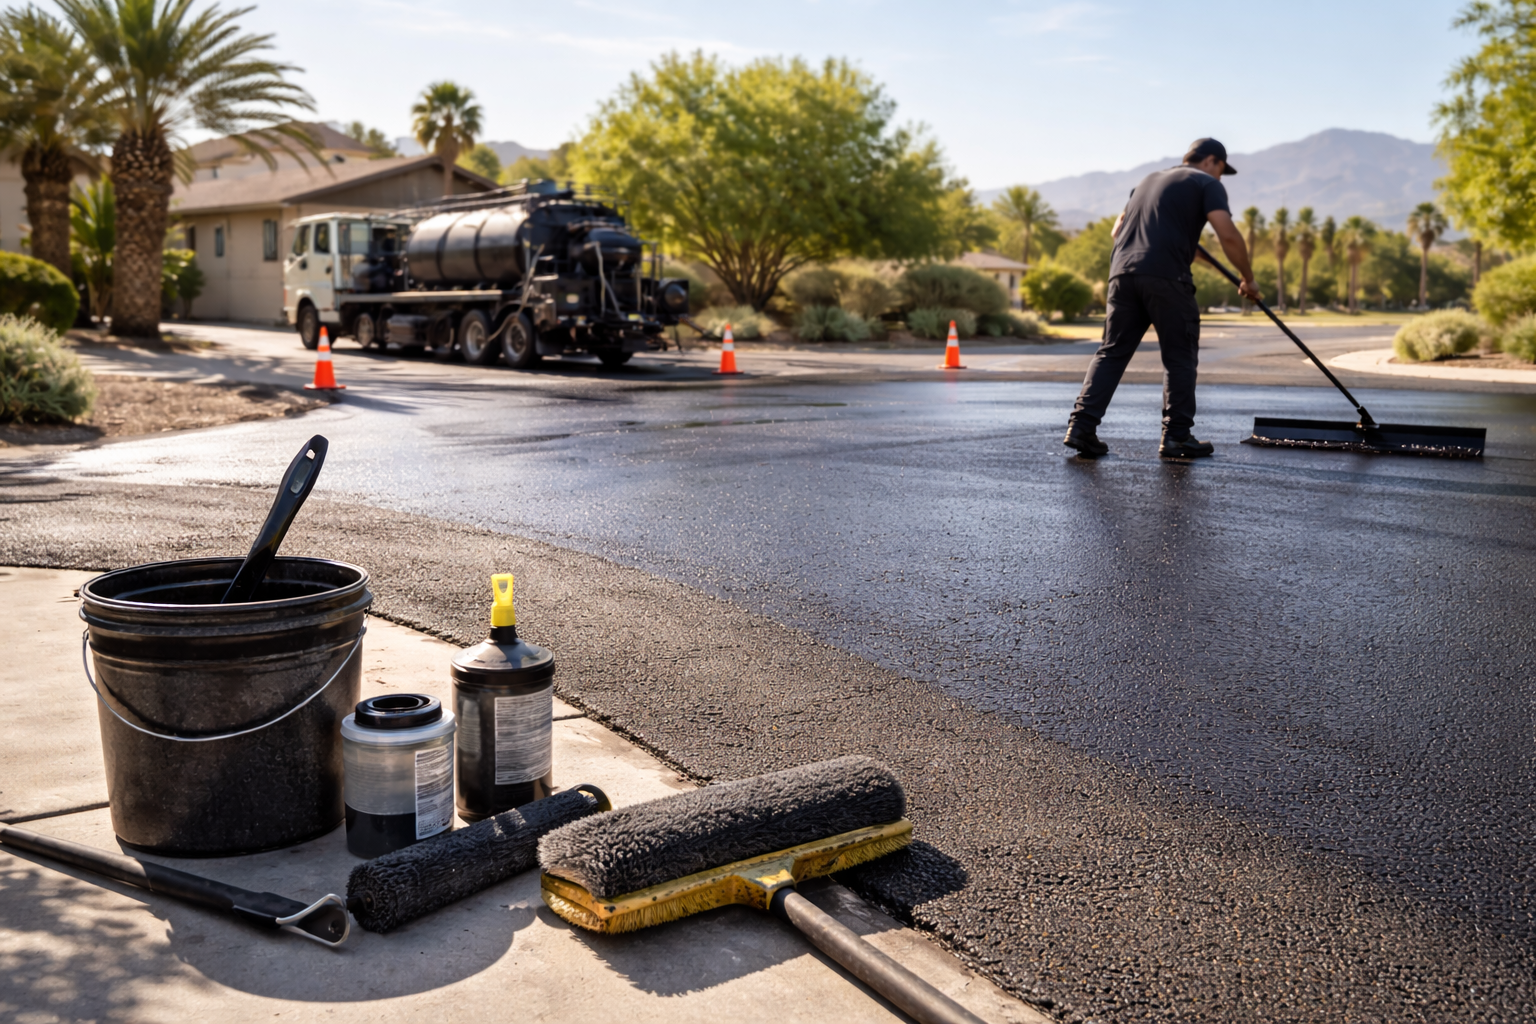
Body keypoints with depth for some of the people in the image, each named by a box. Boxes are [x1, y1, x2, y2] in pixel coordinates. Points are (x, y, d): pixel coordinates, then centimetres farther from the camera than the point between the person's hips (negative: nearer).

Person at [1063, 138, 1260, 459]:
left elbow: (1117, 230, 32)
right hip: (1166, 276, -6)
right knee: (1180, 357, 4)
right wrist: (1248, 278, 6)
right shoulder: (1207, 183, 10)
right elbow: (1227, 234, -5)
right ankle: (1177, 436, 5)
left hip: (1123, 270, 6)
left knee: (1112, 352, 6)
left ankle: (1081, 426, -4)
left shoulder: (1149, 180, 30)